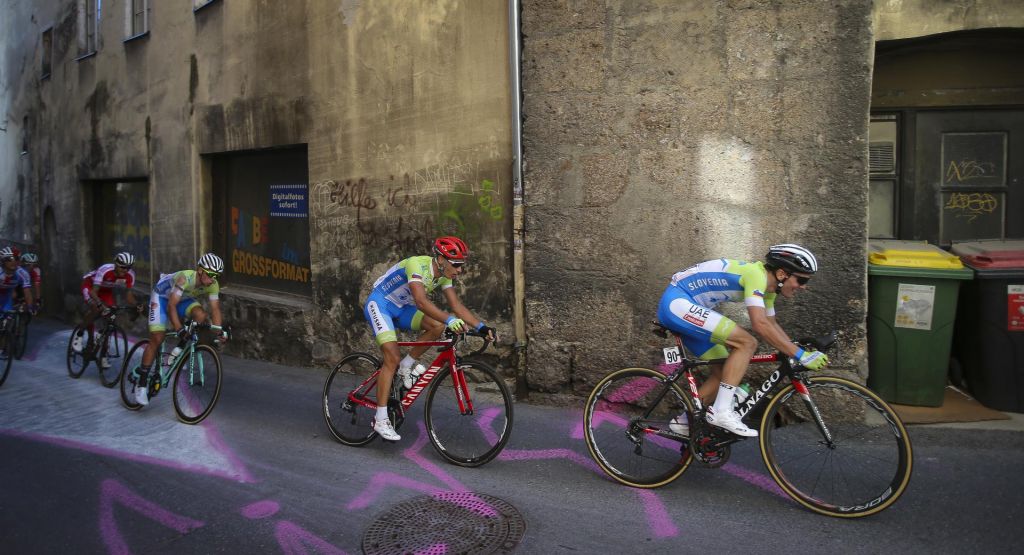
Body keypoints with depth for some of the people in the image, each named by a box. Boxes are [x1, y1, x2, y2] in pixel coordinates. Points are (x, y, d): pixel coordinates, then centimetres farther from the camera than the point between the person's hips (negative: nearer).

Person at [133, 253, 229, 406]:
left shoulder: (213, 285, -22)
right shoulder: (186, 278, -38)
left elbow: (215, 309, -18)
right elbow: (171, 306, -41)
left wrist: (219, 331, -30)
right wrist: (179, 329, -50)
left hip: (183, 298, 5)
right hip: (162, 296, -5)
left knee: (201, 315, -25)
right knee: (157, 339, -12)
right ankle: (142, 384, -2)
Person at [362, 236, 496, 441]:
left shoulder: (444, 275, -6)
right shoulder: (417, 264, -30)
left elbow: (457, 305, -7)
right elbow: (421, 301, -43)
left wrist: (481, 326, -19)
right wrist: (450, 319, -55)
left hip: (401, 307, 7)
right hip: (379, 304, -7)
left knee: (438, 326, -17)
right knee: (392, 358, -20)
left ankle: (406, 367, 2)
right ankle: (380, 420, -13)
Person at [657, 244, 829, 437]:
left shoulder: (768, 287, 10)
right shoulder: (756, 274, -20)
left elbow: (771, 325, 22)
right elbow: (760, 325, -30)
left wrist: (796, 350, 12)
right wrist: (800, 354, -26)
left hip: (681, 306, 11)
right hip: (676, 302, -11)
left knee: (724, 370, 11)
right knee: (747, 343, -19)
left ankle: (684, 421, 21)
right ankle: (722, 411, -17)